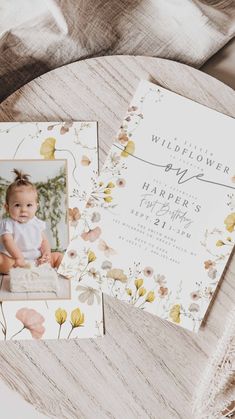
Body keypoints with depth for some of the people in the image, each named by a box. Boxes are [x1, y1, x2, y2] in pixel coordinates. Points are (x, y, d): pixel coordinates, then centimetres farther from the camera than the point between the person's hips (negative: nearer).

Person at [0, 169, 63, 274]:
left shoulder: (38, 223, 10)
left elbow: (44, 241, 12)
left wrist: (46, 253, -11)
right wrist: (18, 257, -34)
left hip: (37, 260, 5)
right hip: (14, 260, -5)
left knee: (58, 255, -2)